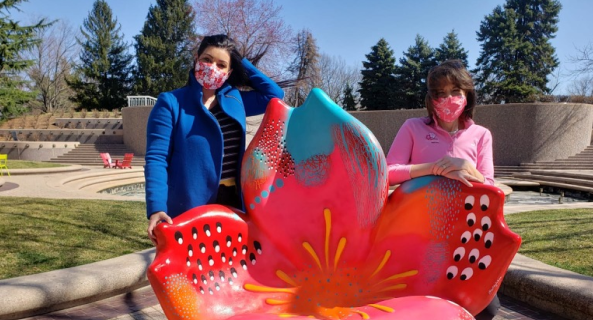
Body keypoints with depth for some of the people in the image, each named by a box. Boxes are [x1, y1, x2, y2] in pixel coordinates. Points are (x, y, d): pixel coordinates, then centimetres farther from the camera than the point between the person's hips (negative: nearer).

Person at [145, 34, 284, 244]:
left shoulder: (235, 99, 11)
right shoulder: (170, 103, -3)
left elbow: (274, 94, 20)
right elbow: (156, 158, -10)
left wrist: (242, 62, 12)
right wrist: (156, 208, -23)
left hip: (233, 201, 5)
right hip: (190, 207, -5)